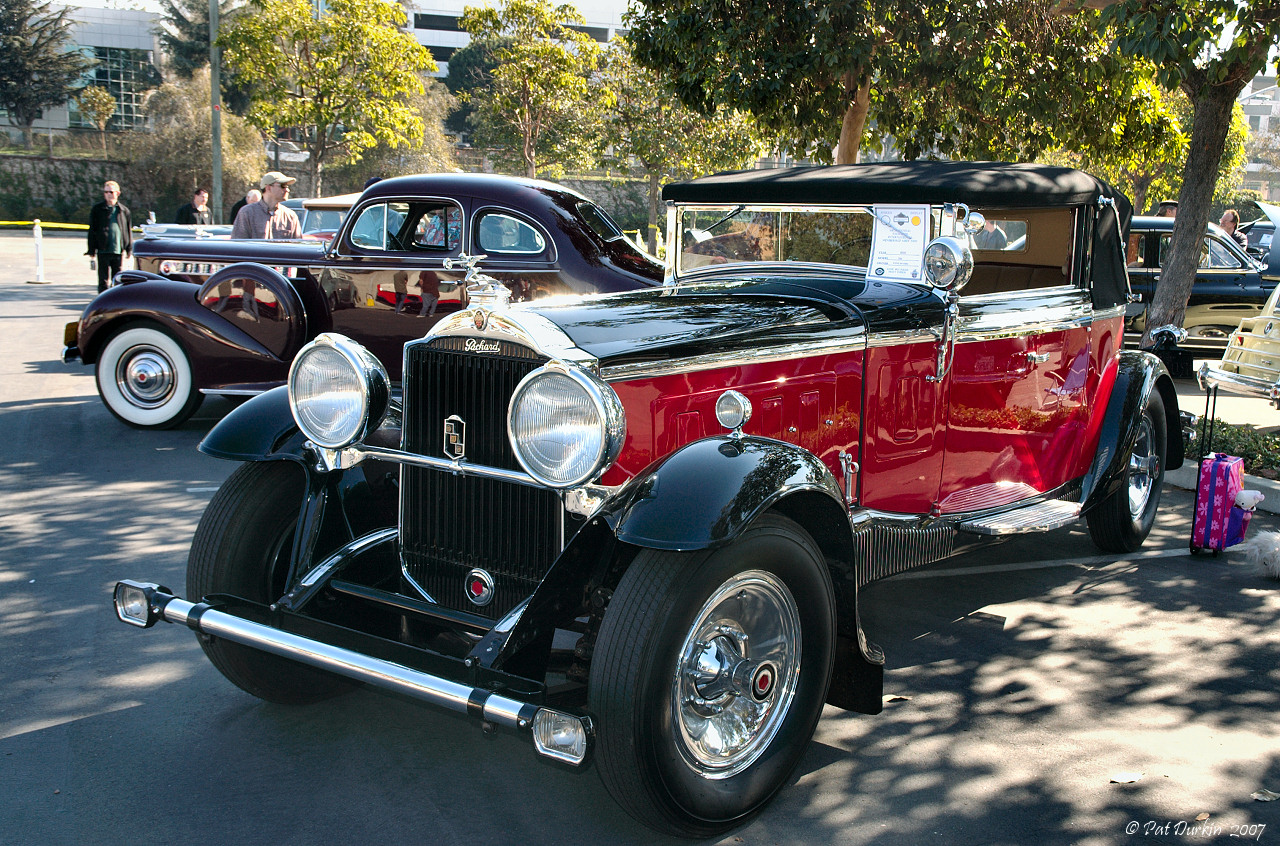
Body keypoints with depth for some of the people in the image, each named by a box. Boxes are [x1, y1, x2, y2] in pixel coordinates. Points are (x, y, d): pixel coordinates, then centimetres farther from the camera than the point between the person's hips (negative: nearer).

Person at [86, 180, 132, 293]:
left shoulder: (124, 210, 9)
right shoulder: (97, 209, 3)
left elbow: (128, 230, 13)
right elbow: (92, 230, 2)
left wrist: (129, 249, 9)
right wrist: (92, 249, -3)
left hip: (118, 250, 2)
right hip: (103, 251, -2)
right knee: (103, 280, -1)